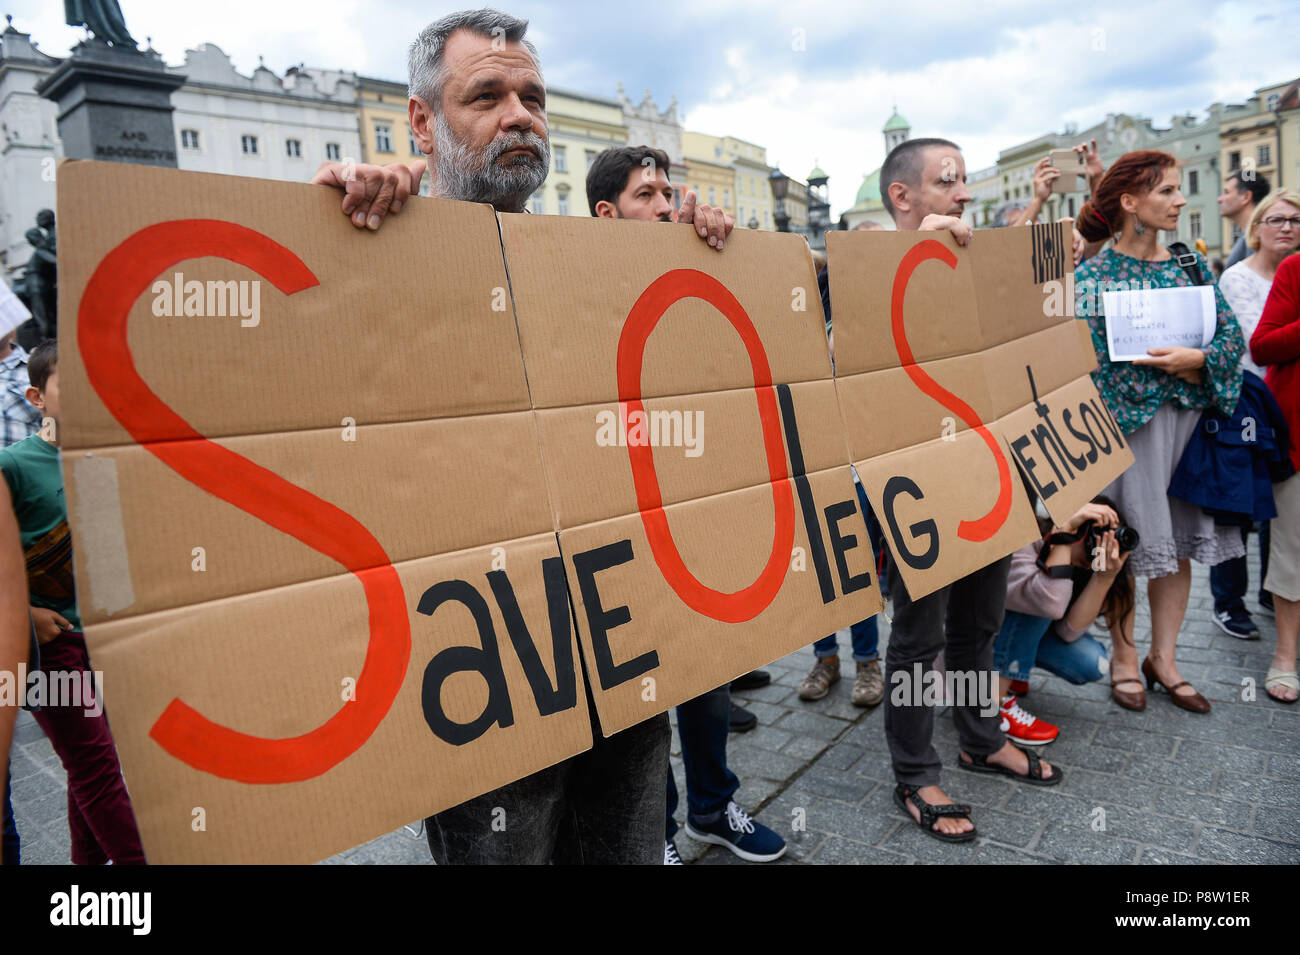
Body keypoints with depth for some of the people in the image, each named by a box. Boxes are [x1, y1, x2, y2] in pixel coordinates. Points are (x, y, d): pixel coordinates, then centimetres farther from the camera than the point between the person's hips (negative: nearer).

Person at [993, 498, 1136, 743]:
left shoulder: (1091, 559, -15)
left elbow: (1069, 631, -24)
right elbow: (1051, 604, -53)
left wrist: (1105, 576, -34)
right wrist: (1064, 531, -50)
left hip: (1027, 629, 6)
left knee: (1092, 663, -19)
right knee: (1041, 599, -34)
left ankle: (1009, 671, 8)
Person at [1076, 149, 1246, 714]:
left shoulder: (1190, 265, 10)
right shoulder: (1092, 276, -5)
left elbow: (1232, 335, 7)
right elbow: (1087, 358, -12)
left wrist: (1196, 360, -14)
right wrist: (1176, 368, -13)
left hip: (1189, 419, 5)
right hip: (1126, 423, -5)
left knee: (1180, 540, 9)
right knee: (1126, 543, 1)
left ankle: (1163, 658, 23)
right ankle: (1125, 658, 18)